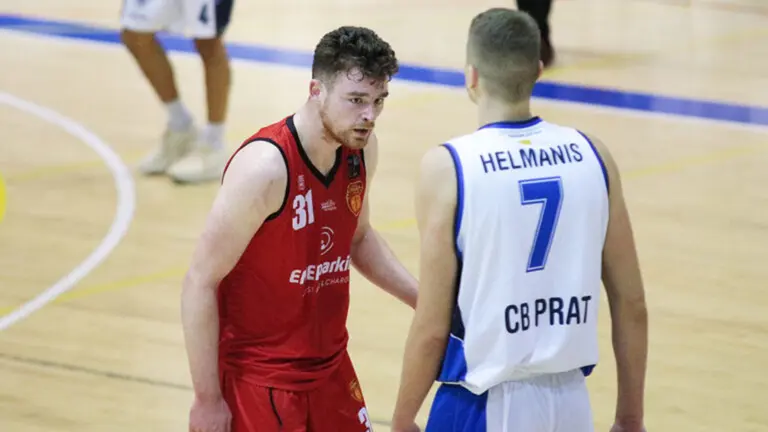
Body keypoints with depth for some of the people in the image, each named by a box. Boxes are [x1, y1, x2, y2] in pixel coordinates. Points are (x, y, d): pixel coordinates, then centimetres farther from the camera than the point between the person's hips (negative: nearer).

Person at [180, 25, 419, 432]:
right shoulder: (265, 167, -24)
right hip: (260, 379, -7)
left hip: (330, 364, 7)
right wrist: (208, 398, -17)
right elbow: (200, 282, -19)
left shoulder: (361, 149, -2)